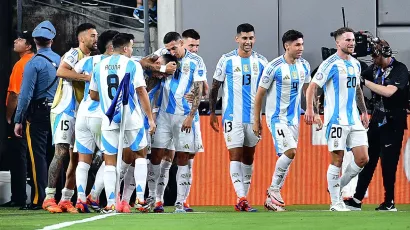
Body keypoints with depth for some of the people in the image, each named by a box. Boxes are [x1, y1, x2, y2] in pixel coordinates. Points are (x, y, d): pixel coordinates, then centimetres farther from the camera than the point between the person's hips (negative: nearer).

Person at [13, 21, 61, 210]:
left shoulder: (34, 63, -11)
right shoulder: (60, 60, 6)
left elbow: (26, 94, -13)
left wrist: (18, 120, -9)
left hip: (38, 114, -5)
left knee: (38, 156, -4)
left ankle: (38, 199, -6)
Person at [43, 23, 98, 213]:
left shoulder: (90, 59, 18)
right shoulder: (74, 54, -8)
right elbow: (61, 71, -28)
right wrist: (87, 77, -30)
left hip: (80, 112, 9)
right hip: (65, 110, -9)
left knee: (76, 157, 5)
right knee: (61, 152, -14)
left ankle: (66, 200, 8)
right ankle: (49, 198, -11)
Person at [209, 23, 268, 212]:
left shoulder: (261, 62, 5)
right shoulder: (227, 60, -2)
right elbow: (214, 87, 5)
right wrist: (212, 112, 2)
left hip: (253, 117, 4)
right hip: (232, 117, -4)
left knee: (248, 158, 9)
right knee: (235, 156, -12)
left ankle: (243, 199, 16)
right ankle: (241, 198, -18)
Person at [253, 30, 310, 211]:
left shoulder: (304, 66, 3)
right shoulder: (274, 67, -14)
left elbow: (306, 89, 21)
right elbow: (260, 94, -7)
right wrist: (256, 121, -6)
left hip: (294, 118, 7)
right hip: (277, 117, -7)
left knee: (287, 157, 7)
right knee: (290, 151, -22)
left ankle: (271, 199, 17)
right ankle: (274, 189, -5)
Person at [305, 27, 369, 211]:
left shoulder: (355, 64, 14)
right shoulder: (331, 64, -9)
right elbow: (312, 87, -12)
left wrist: (363, 111, 24)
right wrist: (310, 110, -23)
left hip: (354, 120, 7)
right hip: (336, 119, -7)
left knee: (362, 158, 1)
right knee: (337, 160, -4)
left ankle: (338, 186, 20)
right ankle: (335, 202, 4)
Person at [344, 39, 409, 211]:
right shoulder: (375, 68, 6)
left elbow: (388, 92, -27)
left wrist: (364, 81, -25)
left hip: (393, 123, -7)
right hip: (377, 120, 7)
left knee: (388, 162, -4)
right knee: (368, 160, 7)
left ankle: (389, 202, 5)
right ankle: (357, 200, 9)